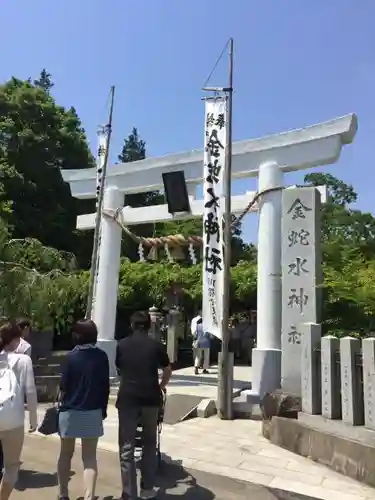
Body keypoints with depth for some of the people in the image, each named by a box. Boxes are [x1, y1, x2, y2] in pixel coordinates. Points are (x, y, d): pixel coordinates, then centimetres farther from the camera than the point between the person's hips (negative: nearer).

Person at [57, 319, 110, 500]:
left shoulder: (71, 356, -12)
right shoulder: (101, 357, -6)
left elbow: (64, 386, -7)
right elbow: (105, 386, 0)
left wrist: (63, 404, 13)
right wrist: (103, 409, 11)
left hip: (70, 411, -1)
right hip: (93, 412, 1)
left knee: (66, 454, 19)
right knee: (90, 457, 8)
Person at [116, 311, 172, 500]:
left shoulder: (122, 345, 4)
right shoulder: (156, 345, 2)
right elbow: (168, 370, 12)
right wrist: (161, 387, 30)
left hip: (127, 398, 0)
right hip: (150, 398, 1)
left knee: (127, 447, 7)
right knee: (149, 444, 17)